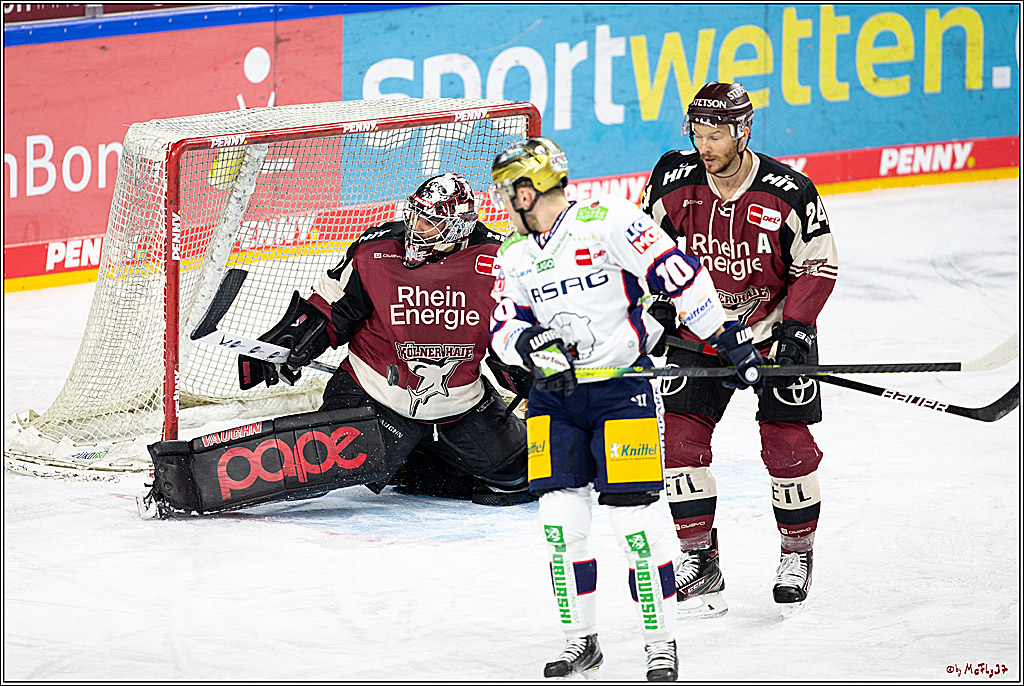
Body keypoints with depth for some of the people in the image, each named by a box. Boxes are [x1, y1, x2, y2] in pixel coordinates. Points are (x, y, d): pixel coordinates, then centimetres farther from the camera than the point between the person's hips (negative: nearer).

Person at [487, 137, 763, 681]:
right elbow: (503, 327, 5)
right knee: (560, 515, 0)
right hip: (553, 393, 6)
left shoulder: (608, 223, -13)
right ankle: (580, 640, 13)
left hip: (622, 386, -6)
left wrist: (729, 337, -16)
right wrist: (528, 341, -20)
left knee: (635, 511, -8)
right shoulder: (514, 254, 9)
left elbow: (679, 275, -15)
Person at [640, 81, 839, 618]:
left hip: (775, 327, -2)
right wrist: (656, 306, -4)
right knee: (681, 436, -7)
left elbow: (817, 266, -9)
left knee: (787, 444, -6)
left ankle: (798, 553, 16)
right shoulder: (673, 181, -12)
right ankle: (698, 560, 3)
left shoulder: (788, 193, -19)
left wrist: (796, 329, -19)